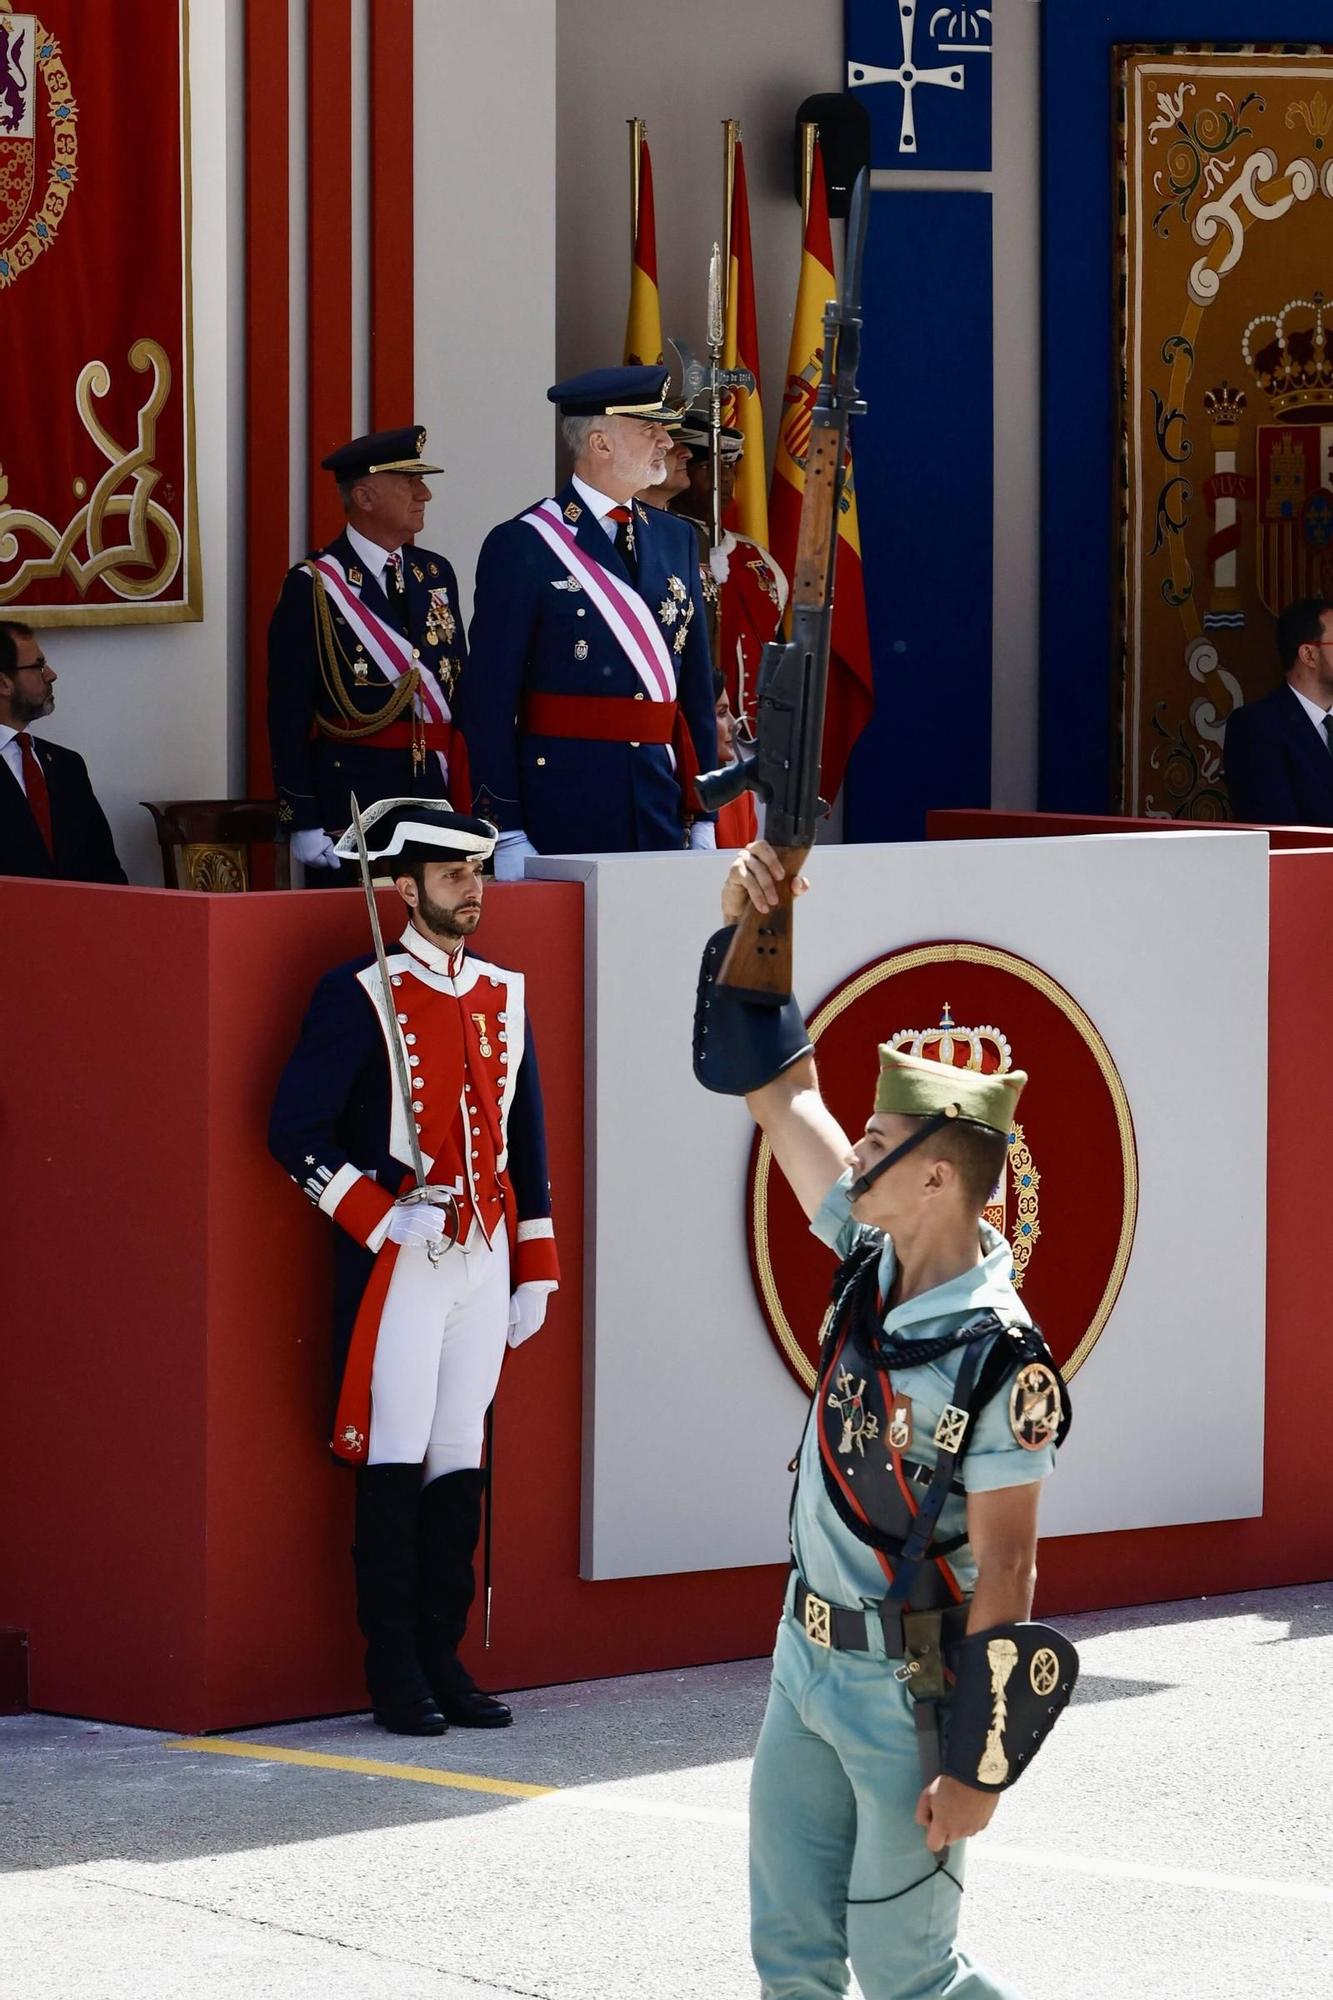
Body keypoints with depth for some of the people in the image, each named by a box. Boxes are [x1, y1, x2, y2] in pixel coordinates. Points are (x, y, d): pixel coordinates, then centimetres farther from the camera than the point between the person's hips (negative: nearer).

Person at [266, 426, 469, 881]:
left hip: (434, 794, 5)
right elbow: (288, 714, -7)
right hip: (351, 796, -5)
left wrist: (465, 801, 8)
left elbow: (462, 690, 15)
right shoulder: (313, 586, -5)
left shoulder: (435, 575, 13)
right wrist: (303, 823, -12)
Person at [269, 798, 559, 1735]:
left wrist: (535, 1268, 13)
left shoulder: (504, 997, 13)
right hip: (401, 1265, -5)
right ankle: (396, 1671, 2)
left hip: (486, 1262, 6)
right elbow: (297, 1132, -8)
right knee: (396, 1462, -3)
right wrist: (382, 1222, -15)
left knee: (460, 1462, 7)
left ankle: (444, 1658, 13)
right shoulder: (361, 997, -5)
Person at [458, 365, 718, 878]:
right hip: (564, 812, -5)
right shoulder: (521, 546, -5)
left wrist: (702, 818, 11)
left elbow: (697, 687, 16)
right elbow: (489, 698, -7)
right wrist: (507, 835, -12)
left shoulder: (674, 539, 14)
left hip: (662, 806, 5)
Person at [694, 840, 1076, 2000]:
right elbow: (780, 1091, 7)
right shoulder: (877, 1262, -1)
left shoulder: (1000, 1361, -22)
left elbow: (1007, 1573, -21)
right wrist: (750, 927, -4)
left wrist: (979, 1766, -21)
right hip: (807, 1657, 8)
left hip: (908, 1688, -8)